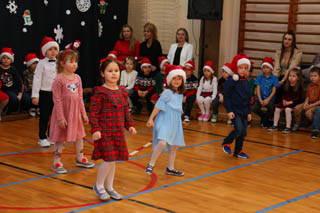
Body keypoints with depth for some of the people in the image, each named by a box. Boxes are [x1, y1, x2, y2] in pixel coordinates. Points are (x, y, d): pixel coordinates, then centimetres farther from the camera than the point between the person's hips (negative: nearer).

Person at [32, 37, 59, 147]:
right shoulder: (42, 63, -7)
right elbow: (37, 79, -9)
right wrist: (35, 95, -12)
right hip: (44, 93, -4)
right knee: (44, 116, 2)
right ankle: (42, 138, 12)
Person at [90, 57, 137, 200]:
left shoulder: (122, 91, 8)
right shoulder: (100, 92, -12)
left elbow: (126, 111, 17)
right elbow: (93, 112, -13)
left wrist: (130, 125, 9)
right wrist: (95, 129, -20)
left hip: (118, 131, 6)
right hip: (104, 132, -6)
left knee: (113, 161, 13)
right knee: (109, 160, -10)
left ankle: (109, 187, 27)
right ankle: (98, 186, 12)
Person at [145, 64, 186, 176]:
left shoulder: (180, 95, 11)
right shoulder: (167, 92, -10)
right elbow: (158, 106, -12)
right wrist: (151, 118, -16)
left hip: (175, 123, 8)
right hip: (164, 122, -8)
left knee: (174, 146, 12)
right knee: (162, 143, -25)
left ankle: (170, 168, 27)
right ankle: (151, 165, -10)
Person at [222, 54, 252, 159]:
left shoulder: (246, 82, 9)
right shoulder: (231, 81, -10)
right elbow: (226, 97, -10)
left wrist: (248, 112, 15)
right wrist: (229, 111, -14)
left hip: (244, 111, 6)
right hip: (234, 111, -6)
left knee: (243, 132, 8)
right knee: (239, 129, -18)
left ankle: (238, 151, 21)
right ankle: (226, 143, 7)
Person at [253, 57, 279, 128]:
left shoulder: (274, 78, 4)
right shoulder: (259, 77, 8)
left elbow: (274, 91, -1)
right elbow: (258, 89, 2)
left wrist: (268, 100, -15)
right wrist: (260, 100, -12)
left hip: (269, 98, -1)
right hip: (260, 98, 1)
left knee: (271, 106, -34)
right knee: (255, 108, -27)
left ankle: (265, 121, -1)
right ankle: (264, 116, 10)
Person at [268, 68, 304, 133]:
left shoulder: (299, 86, -9)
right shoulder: (287, 85, 9)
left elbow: (298, 98, -13)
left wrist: (290, 102, -21)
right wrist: (284, 100, -6)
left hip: (294, 102, -6)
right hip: (285, 102, 6)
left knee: (287, 109, -30)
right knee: (277, 108, -10)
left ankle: (288, 127, -21)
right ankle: (275, 125, 3)